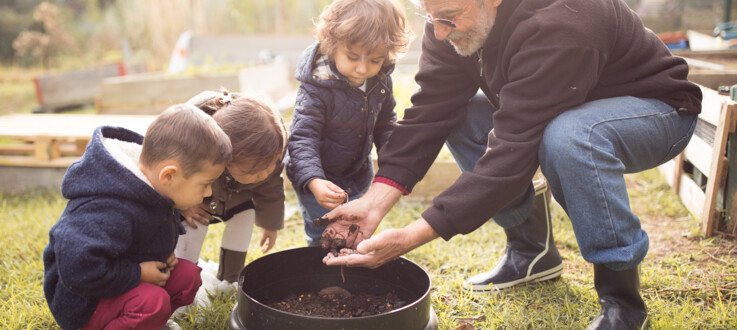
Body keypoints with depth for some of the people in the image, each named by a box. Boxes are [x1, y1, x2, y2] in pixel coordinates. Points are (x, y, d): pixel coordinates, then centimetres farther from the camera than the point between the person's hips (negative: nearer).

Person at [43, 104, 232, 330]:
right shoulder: (110, 212, -35)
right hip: (85, 300, -9)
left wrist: (162, 254, -4)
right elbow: (78, 269, -39)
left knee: (188, 275, -3)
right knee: (153, 302, -31)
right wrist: (138, 274, -27)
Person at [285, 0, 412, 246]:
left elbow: (385, 125, 7)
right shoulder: (317, 87, -29)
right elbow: (302, 138, -31)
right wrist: (314, 181, -46)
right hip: (321, 181, -5)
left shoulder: (380, 80, -10)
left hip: (358, 177, 6)